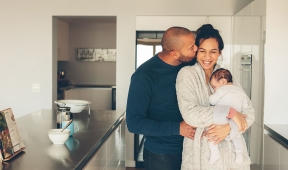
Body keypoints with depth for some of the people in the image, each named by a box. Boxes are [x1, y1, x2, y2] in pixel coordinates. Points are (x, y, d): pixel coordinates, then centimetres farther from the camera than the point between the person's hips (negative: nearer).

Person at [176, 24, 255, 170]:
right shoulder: (187, 74, -6)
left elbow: (249, 113, -1)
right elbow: (190, 114, -18)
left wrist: (228, 127, -19)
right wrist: (230, 112, -18)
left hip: (232, 153, 3)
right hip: (201, 155, -3)